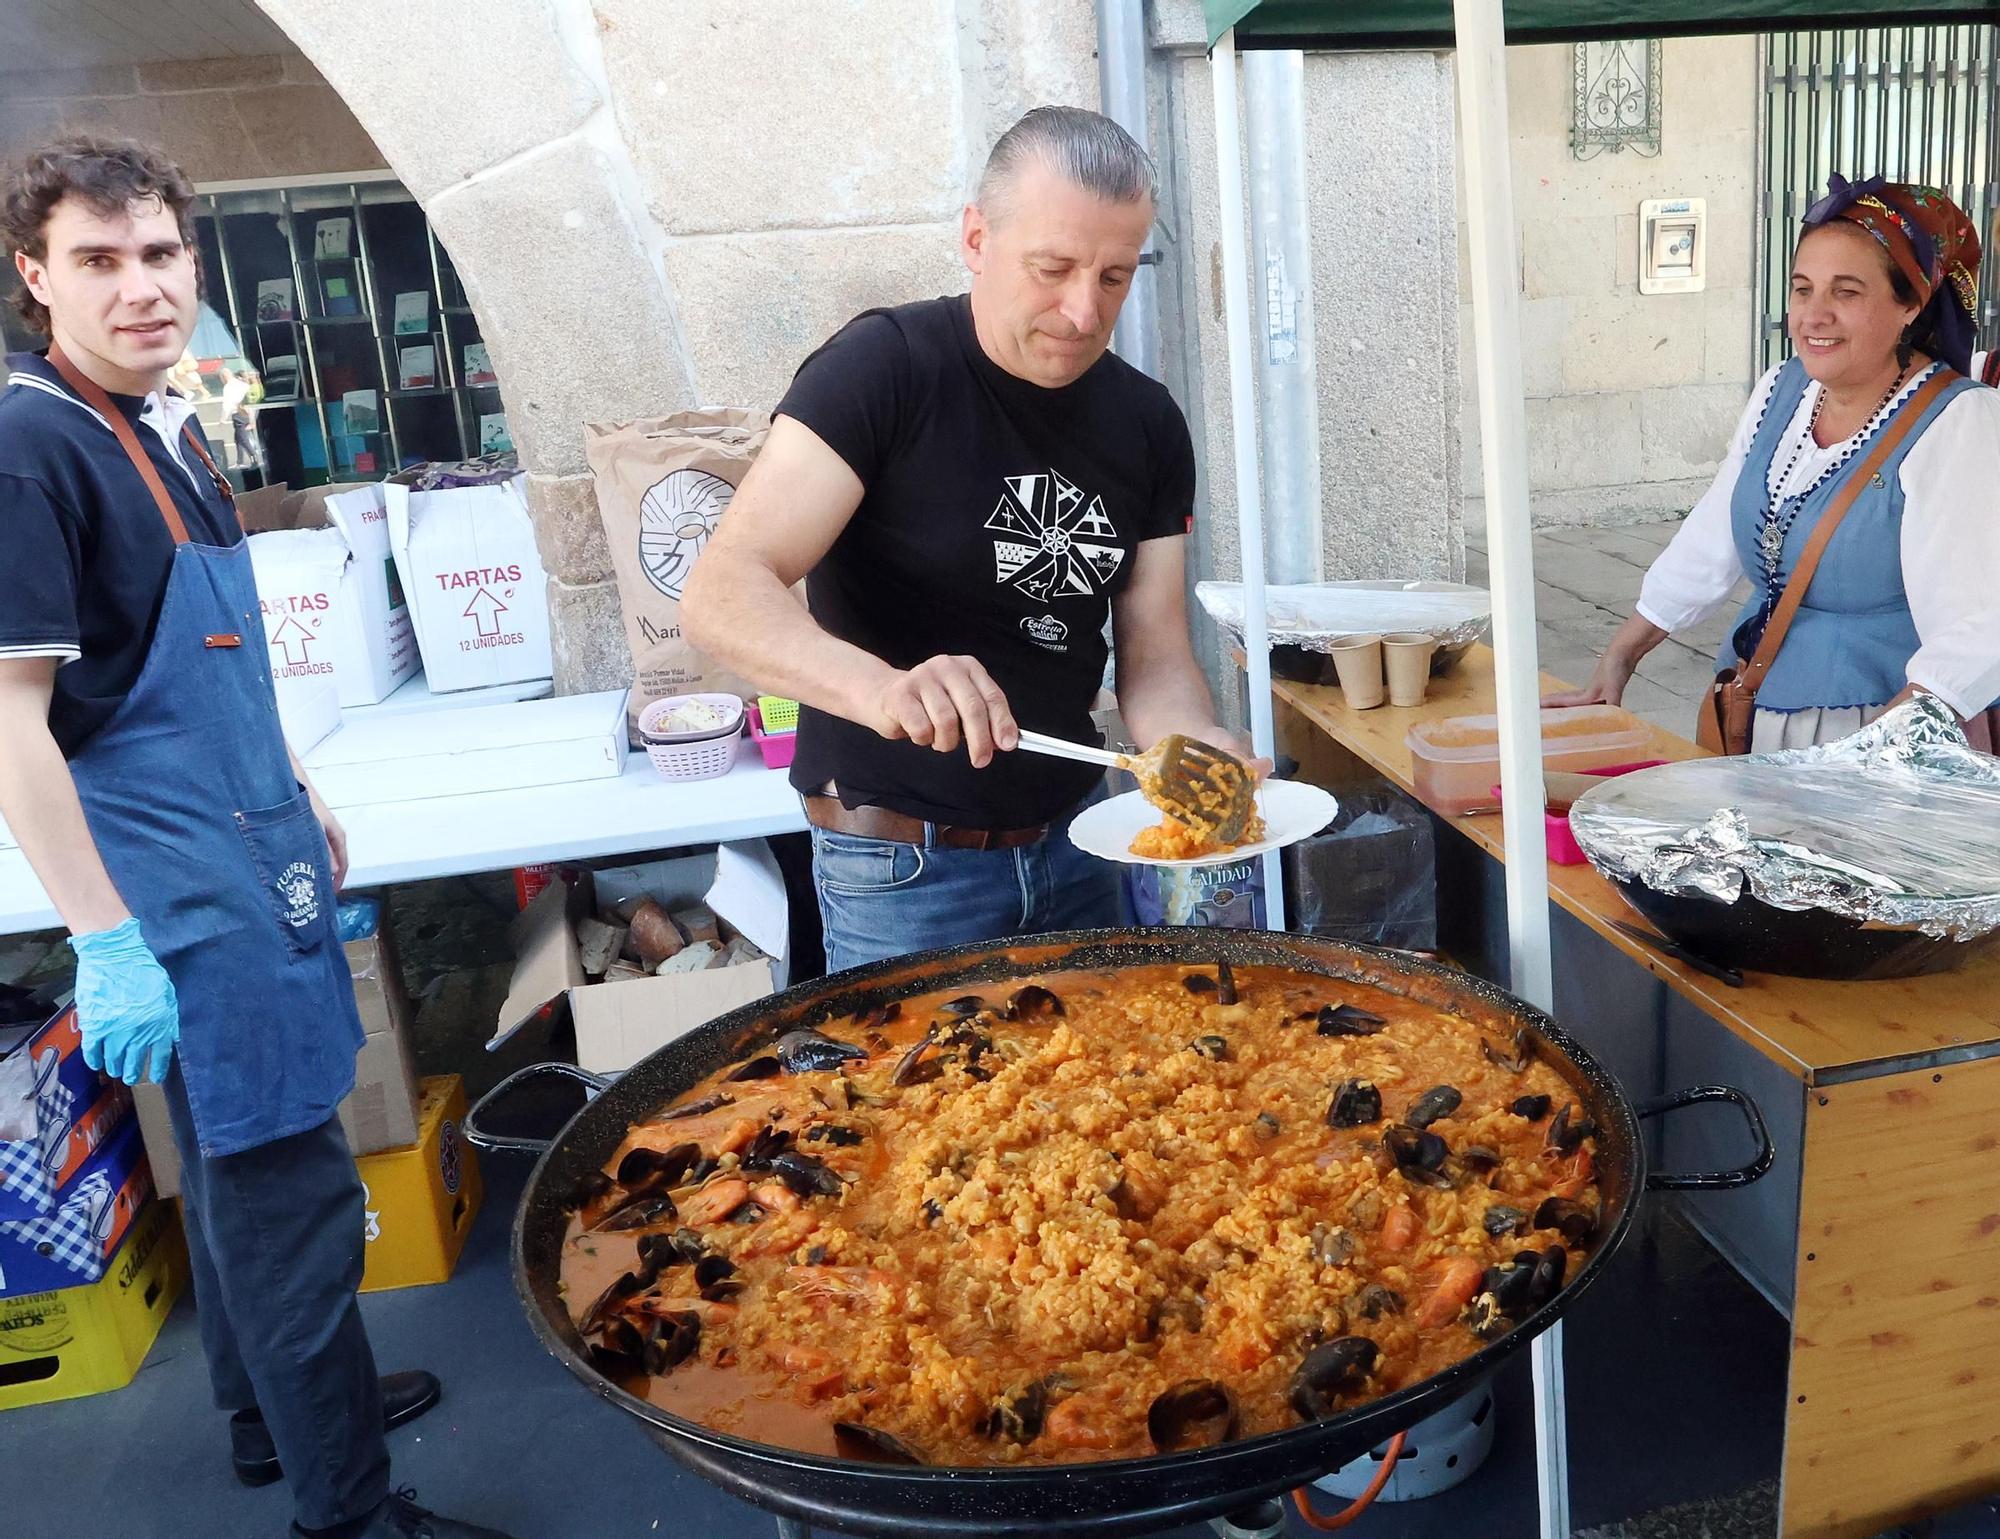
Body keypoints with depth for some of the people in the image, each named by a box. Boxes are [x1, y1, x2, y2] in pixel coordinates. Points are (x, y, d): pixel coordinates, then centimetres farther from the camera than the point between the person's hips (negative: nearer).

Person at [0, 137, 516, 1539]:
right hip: (181, 891, -9)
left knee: (243, 1165, 21)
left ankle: (269, 1410, 39)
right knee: (295, 1195, -2)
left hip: (246, 854, 9)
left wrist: (296, 798, 23)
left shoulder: (162, 427, 11)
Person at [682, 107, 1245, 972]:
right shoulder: (884, 368, -17)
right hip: (902, 863, -6)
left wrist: (1197, 745, -23)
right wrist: (881, 689, -44)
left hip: (1072, 839, 6)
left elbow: (1154, 658, 0)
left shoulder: (1148, 424, 0)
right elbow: (721, 595, -26)